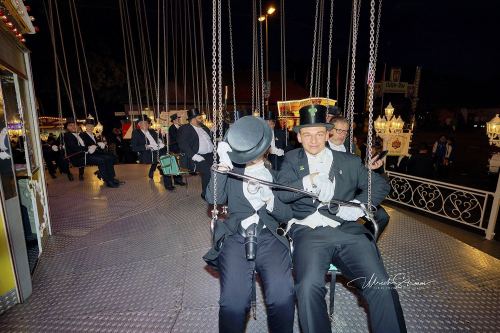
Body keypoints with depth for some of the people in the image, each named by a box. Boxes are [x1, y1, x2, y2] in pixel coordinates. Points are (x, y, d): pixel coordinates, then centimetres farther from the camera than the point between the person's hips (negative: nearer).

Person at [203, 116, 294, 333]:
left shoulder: (275, 174, 16)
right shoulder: (233, 171, 16)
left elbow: (288, 214, 11)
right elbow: (214, 199, 2)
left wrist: (270, 200, -10)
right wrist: (223, 165, -7)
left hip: (268, 238, 1)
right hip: (236, 237, 0)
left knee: (282, 296, -25)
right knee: (233, 302, -25)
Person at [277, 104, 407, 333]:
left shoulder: (350, 162, 18)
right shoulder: (292, 160, 14)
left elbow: (380, 185, 18)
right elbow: (281, 193, 1)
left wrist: (357, 205, -1)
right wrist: (309, 181, -17)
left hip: (347, 229, 2)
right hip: (309, 231, -1)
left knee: (382, 287, -19)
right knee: (309, 287, -27)